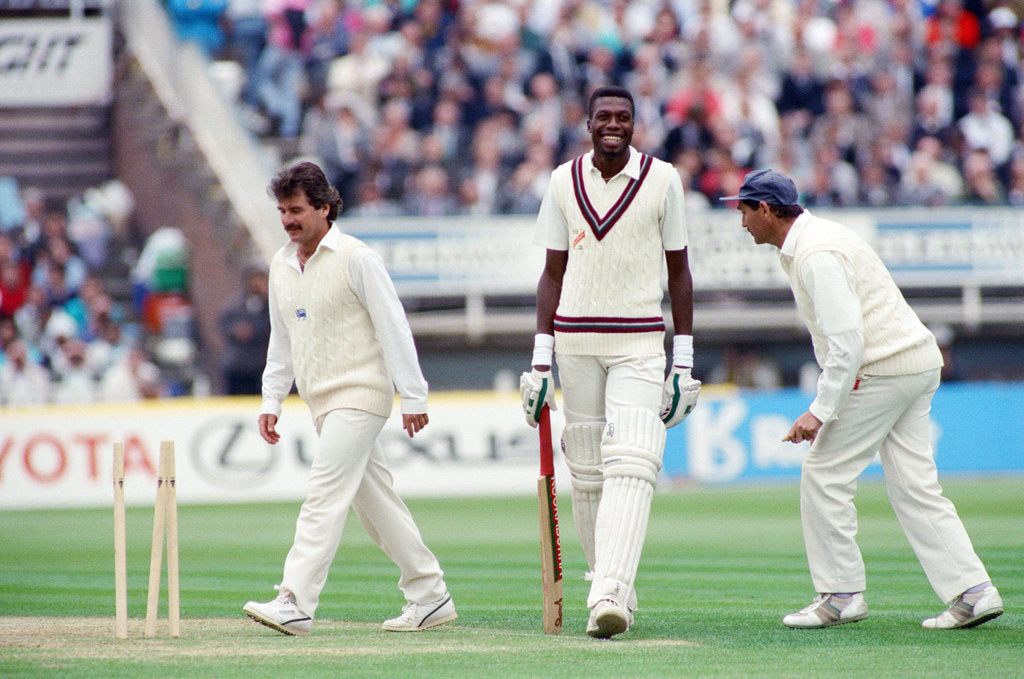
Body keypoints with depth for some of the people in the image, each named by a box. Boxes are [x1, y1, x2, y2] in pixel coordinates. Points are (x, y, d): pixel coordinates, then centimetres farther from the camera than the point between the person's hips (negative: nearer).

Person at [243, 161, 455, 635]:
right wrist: (271, 401, 13)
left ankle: (295, 603, -23)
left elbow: (394, 329, -10)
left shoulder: (356, 259, -10)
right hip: (321, 402, 8)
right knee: (375, 500, 11)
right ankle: (430, 596, 18)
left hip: (360, 394, -8)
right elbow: (281, 342, 20)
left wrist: (413, 397, -12)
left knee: (325, 494, -17)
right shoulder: (281, 265, 12)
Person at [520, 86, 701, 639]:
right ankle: (610, 588, 17)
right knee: (586, 470, 4)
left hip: (640, 344, -3)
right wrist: (540, 358, 3)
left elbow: (679, 272, 4)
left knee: (631, 467, -17)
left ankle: (610, 596, -27)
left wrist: (684, 361, 0)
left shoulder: (662, 180, 0)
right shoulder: (564, 182, 6)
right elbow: (553, 272, 10)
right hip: (576, 341, 3)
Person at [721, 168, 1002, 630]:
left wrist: (820, 410, -22)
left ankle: (840, 595, 4)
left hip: (882, 370, -10)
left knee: (824, 475, -1)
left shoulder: (817, 254, -17)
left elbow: (846, 340, -25)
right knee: (914, 487, 7)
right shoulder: (809, 240, 16)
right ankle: (972, 592, 2)